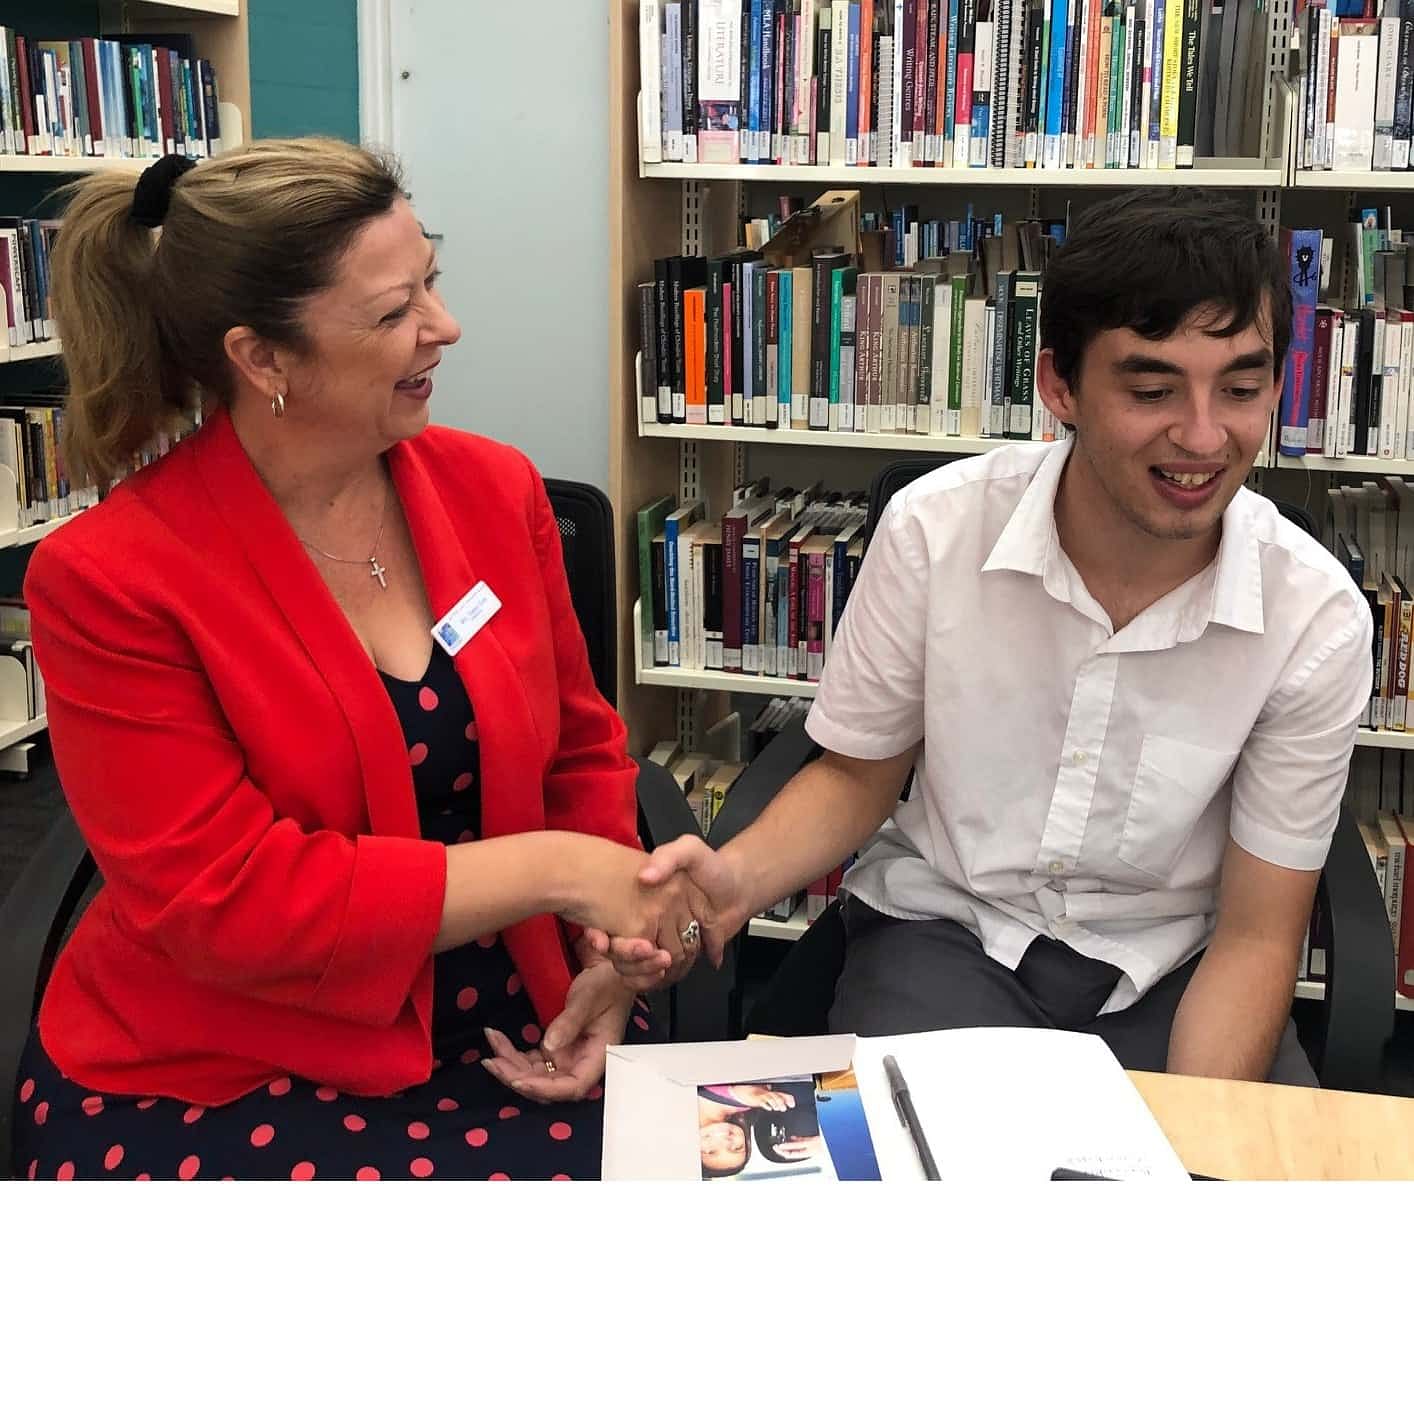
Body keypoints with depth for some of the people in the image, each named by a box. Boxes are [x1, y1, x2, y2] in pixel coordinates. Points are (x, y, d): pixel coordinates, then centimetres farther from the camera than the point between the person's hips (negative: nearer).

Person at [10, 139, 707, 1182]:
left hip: (500, 1024, 5)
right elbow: (226, 903, -18)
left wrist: (611, 952, -6)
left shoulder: (494, 489, 1)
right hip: (208, 1083, -4)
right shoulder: (109, 580, -13)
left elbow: (582, 750, 11)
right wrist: (552, 869, -20)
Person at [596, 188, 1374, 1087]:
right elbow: (857, 777, 0)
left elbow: (1253, 938, -8)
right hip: (949, 930, -1)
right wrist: (738, 880, -21)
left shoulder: (1319, 622, -15)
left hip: (1172, 973, 2)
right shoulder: (932, 530, -15)